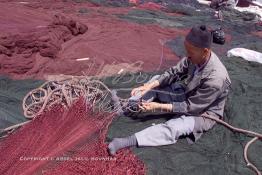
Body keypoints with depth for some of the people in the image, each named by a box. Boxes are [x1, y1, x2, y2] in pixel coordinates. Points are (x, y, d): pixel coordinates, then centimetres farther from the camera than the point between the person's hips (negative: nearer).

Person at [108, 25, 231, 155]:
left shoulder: (215, 78, -36)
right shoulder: (195, 56, -17)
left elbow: (191, 107, -28)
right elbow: (174, 72, -7)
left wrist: (159, 106, -26)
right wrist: (149, 86, -21)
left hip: (203, 112, -7)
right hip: (187, 95, 7)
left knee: (173, 128, -35)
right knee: (157, 80, -1)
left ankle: (127, 141, -33)